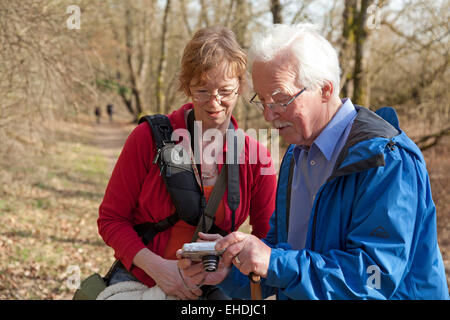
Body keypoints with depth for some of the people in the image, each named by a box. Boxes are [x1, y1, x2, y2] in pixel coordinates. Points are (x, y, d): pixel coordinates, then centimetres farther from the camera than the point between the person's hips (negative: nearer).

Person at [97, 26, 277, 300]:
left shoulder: (256, 158, -3)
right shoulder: (150, 137, -8)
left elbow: (267, 238, 9)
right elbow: (111, 218, -1)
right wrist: (157, 266, -16)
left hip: (209, 291, 2)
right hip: (137, 282, -1)